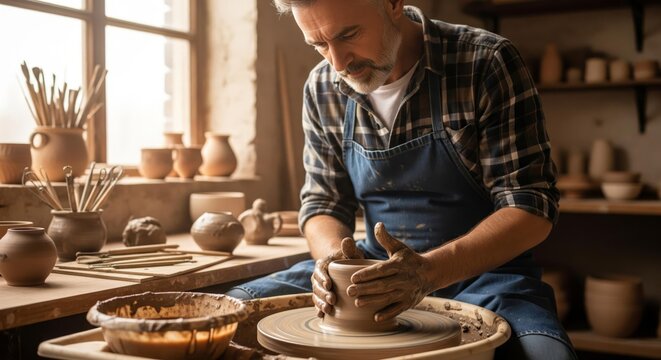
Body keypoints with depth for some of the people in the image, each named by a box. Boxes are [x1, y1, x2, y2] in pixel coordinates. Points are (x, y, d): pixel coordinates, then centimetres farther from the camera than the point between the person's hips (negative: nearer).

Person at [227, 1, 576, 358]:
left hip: (482, 270, -3)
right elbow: (323, 203, 5)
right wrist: (334, 255, -19)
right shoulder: (322, 89, -1)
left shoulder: (486, 63, -15)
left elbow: (533, 208, -16)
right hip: (377, 273, 4)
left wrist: (428, 270, -29)